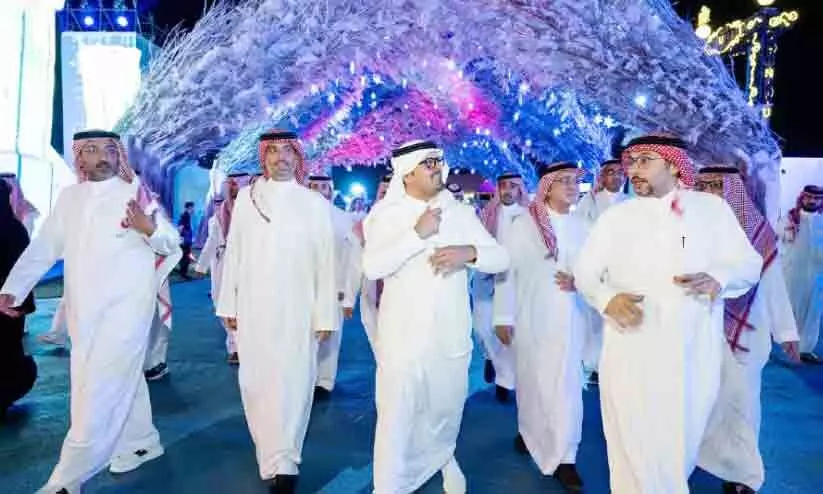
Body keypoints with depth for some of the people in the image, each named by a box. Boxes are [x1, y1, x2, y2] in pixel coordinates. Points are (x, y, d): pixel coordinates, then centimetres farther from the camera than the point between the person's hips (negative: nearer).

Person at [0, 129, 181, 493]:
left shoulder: (136, 195, -4)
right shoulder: (68, 197, 10)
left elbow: (172, 244, -4)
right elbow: (44, 247, 10)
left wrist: (150, 230, -26)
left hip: (124, 308, -5)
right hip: (84, 311, 5)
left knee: (102, 391, -4)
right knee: (121, 380, 16)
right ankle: (141, 442, 33)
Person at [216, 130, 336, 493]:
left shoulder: (315, 203, -1)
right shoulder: (246, 197, 5)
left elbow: (325, 262, -1)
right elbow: (233, 253, 7)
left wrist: (325, 315, -4)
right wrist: (228, 304, 5)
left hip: (296, 311, -2)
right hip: (253, 309, 2)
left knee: (291, 385, -3)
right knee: (255, 383, 9)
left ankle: (283, 462, 8)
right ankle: (271, 453, 27)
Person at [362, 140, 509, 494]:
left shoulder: (461, 212, 5)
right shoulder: (387, 214, -3)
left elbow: (501, 258, 2)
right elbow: (371, 267, -16)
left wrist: (468, 252, -18)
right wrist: (417, 234, -20)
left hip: (451, 335, 3)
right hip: (403, 335, -3)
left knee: (447, 408, 19)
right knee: (396, 416, -2)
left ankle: (443, 456, 48)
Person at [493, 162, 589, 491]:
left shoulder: (581, 226, 6)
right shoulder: (524, 224, -2)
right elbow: (507, 269, -5)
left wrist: (579, 280, -10)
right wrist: (503, 316, -9)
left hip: (570, 319, 2)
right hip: (532, 318, -2)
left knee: (567, 386, 2)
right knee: (532, 382, 12)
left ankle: (564, 457, 15)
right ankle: (530, 433, 37)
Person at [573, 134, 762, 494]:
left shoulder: (712, 208, 6)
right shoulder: (616, 216, 7)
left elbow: (749, 264, 3)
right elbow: (584, 271, 5)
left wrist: (718, 278, -19)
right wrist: (607, 298, -16)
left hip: (694, 354, 1)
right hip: (630, 352, 0)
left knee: (681, 446, 15)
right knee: (635, 451, 6)